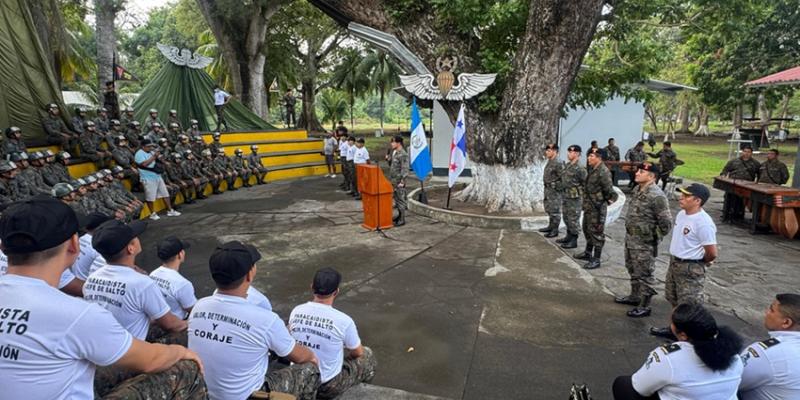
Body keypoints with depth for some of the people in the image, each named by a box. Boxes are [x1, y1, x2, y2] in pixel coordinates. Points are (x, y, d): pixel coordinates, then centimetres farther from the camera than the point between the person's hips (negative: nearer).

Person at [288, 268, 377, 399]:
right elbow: (358, 353, -6)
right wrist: (347, 355, 18)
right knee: (367, 355, 18)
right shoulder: (343, 320, -24)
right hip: (329, 386, -5)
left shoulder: (296, 312, -10)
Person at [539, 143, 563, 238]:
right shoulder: (549, 162, 12)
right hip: (548, 189, 10)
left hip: (555, 190, -10)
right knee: (549, 209, 18)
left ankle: (555, 230, 5)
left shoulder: (558, 163, -19)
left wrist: (557, 187, -17)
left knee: (555, 211, -2)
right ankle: (550, 226, 30)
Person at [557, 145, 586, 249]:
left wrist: (582, 194, -11)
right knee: (566, 217, 17)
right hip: (566, 196, 9)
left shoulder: (579, 168, -18)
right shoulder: (567, 165, 9)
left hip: (575, 197, -9)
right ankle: (569, 237, 31)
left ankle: (574, 241, 8)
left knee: (573, 219, -1)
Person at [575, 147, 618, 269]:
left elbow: (608, 190, -18)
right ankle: (588, 253, 37)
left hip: (597, 207, -10)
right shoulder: (591, 169, 10)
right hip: (588, 205, 10)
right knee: (587, 229, 20)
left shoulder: (603, 172, -19)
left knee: (597, 232, -2)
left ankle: (596, 260, 6)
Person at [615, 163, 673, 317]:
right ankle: (634, 296, 39)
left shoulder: (657, 196, -23)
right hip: (630, 238, 9)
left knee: (644, 275, 3)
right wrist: (629, 234, 15)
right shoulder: (638, 190, 5)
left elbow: (666, 223, -20)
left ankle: (644, 306, 16)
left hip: (644, 243, -9)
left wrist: (654, 238, -11)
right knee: (633, 271, 22)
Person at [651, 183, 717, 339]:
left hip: (690, 269, -10)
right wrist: (675, 260, 15)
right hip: (674, 263, 10)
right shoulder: (681, 214, 2)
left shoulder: (703, 223, -25)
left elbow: (712, 253, -23)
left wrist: (700, 261, -4)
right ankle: (675, 329, 41)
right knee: (675, 301, 24)